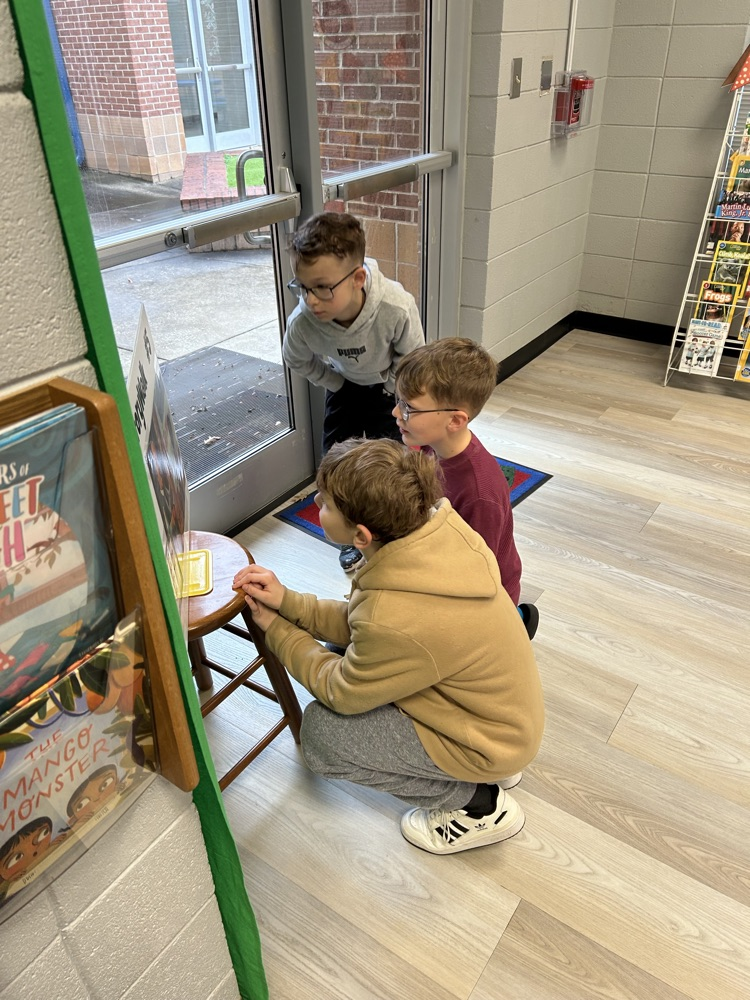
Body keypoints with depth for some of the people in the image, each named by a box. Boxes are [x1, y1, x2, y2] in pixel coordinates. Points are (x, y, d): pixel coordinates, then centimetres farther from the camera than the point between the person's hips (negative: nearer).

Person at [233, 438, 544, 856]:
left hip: (490, 740, -8)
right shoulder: (436, 526, -16)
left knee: (322, 731, -9)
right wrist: (287, 602, -8)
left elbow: (341, 692, -15)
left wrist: (276, 629, -4)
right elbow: (360, 621, -1)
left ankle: (479, 804, 6)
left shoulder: (398, 623, -39)